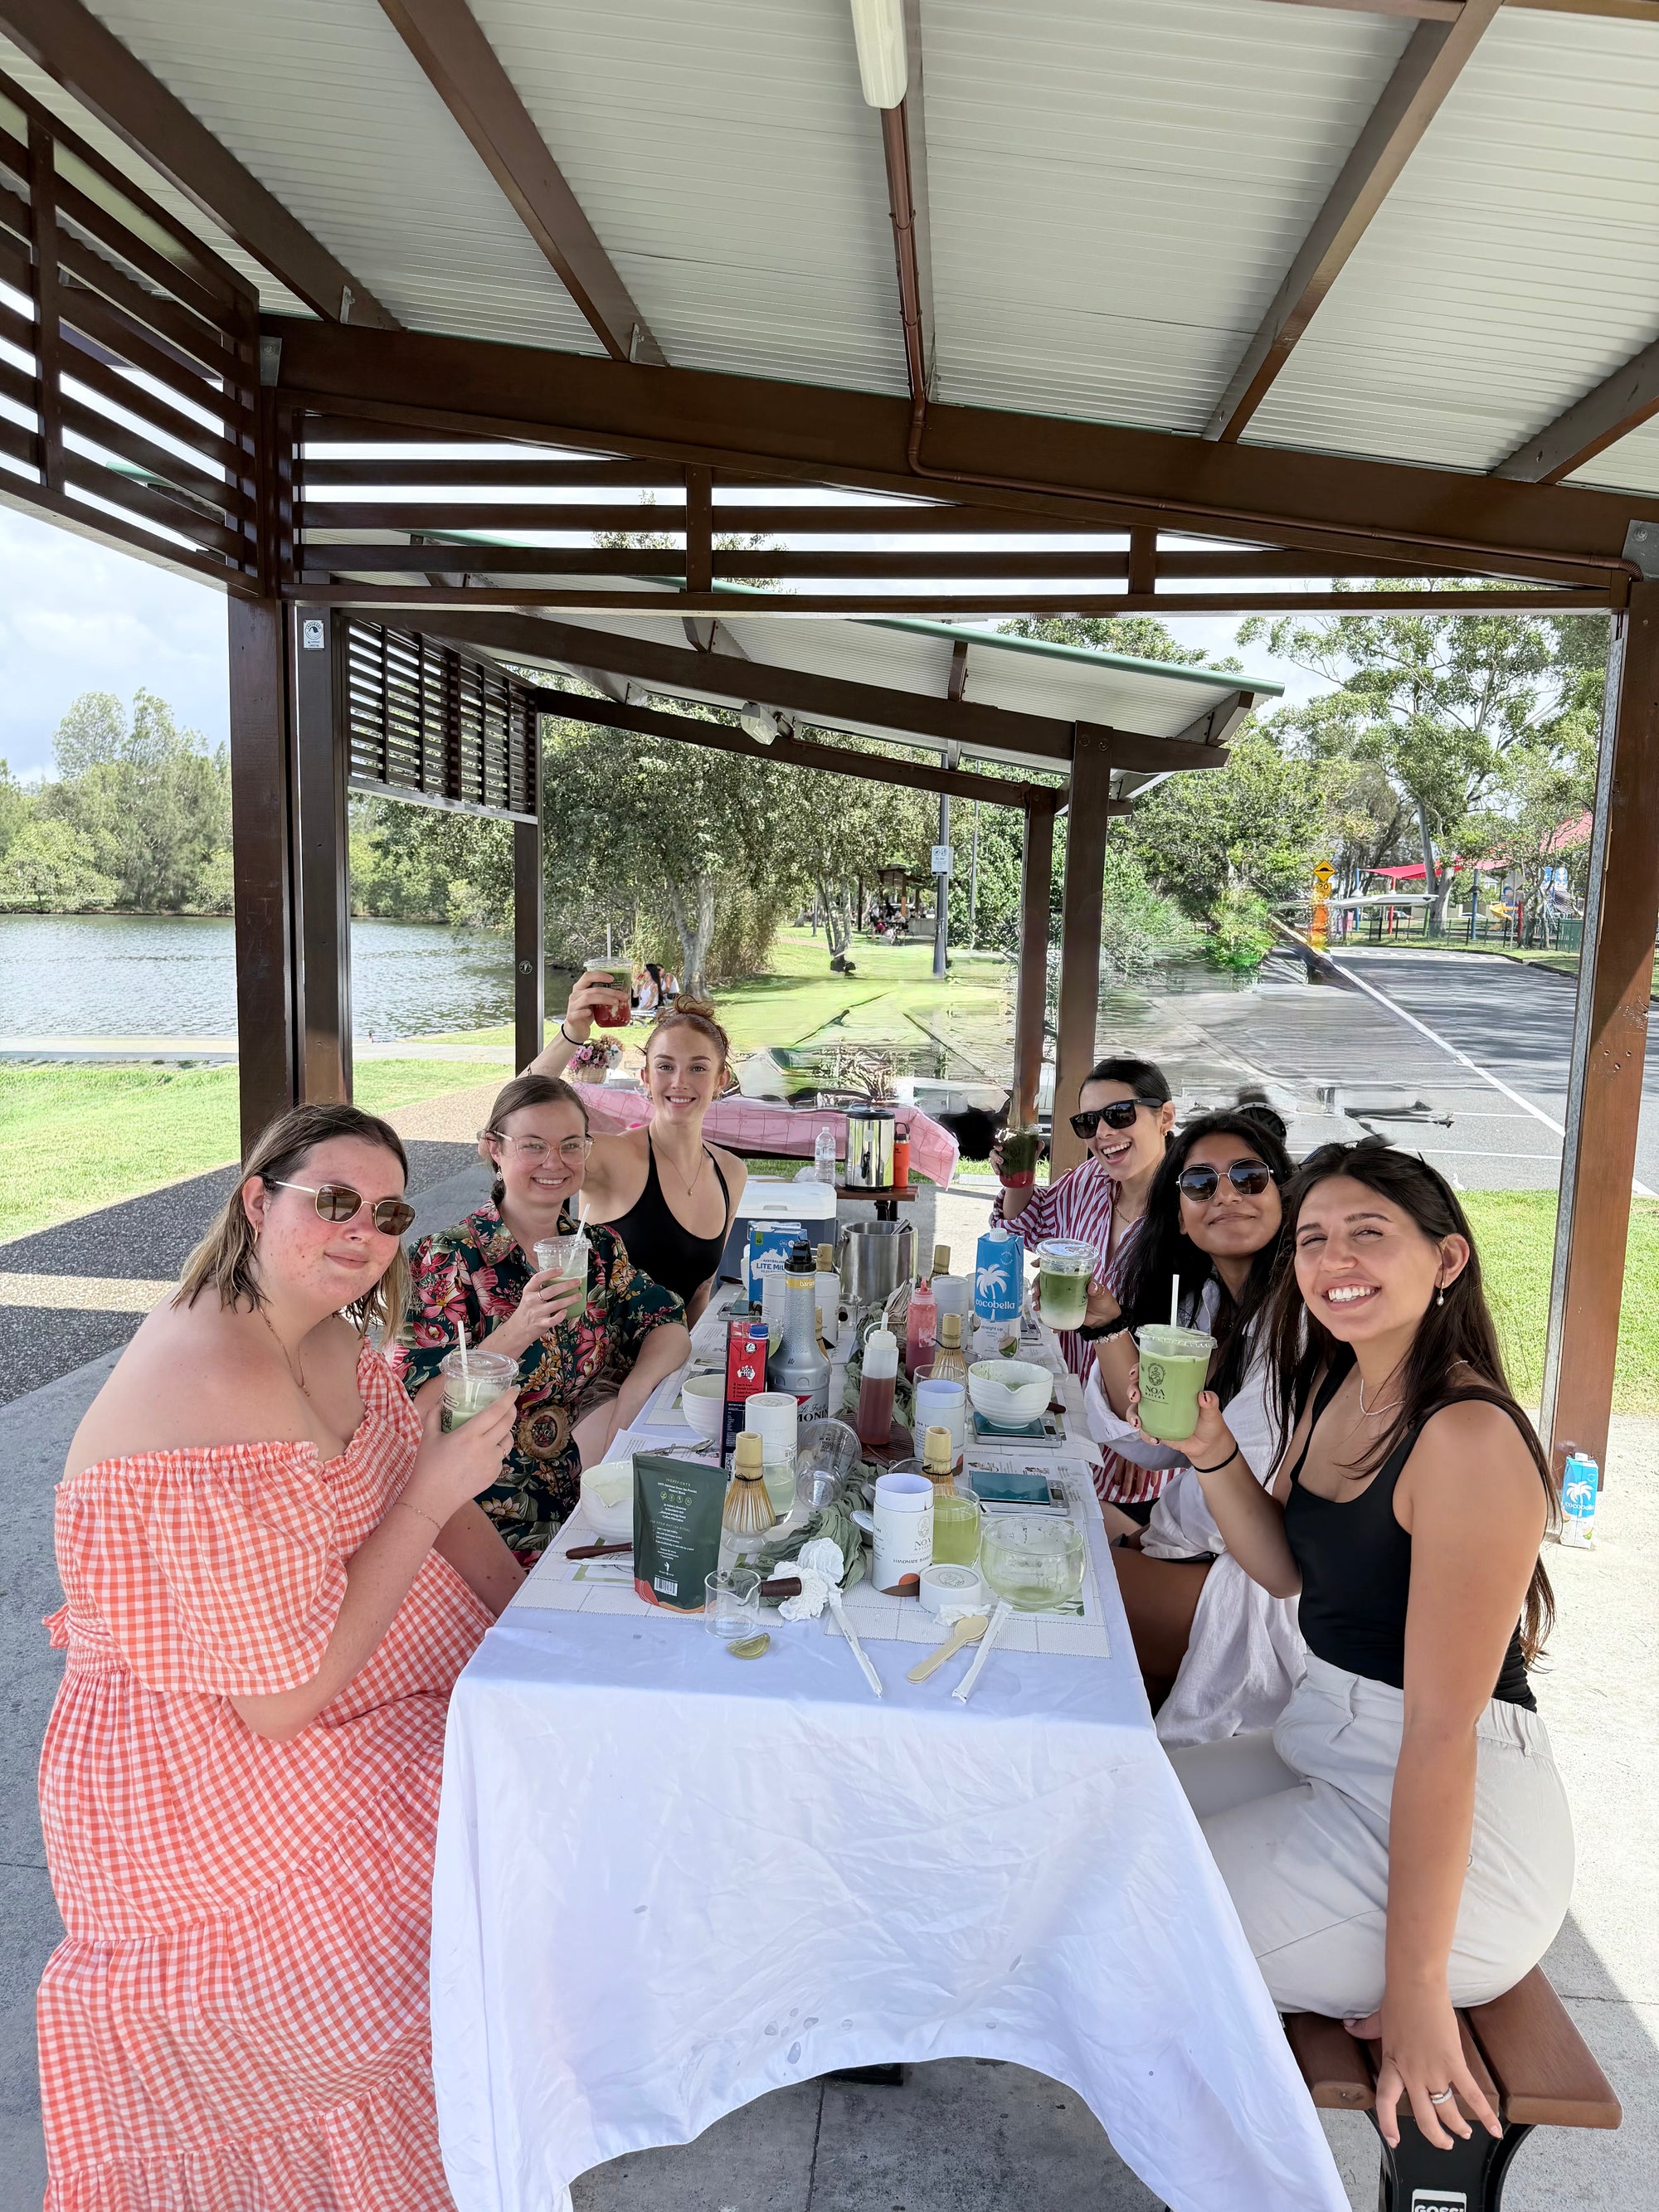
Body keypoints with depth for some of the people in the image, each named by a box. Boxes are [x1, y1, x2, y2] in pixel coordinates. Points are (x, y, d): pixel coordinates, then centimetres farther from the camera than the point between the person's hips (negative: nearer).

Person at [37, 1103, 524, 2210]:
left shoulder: (331, 1335, -2)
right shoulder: (222, 1393, -31)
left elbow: (435, 1505, 8)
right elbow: (284, 1697, -28)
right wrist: (427, 1492, -25)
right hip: (205, 1777, -8)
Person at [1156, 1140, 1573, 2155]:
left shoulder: (1469, 1437, -25)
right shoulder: (1334, 1387, 2)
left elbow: (1440, 1731, -25)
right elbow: (1289, 1568, 11)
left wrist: (1414, 1988, -20)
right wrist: (1213, 1454, -7)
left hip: (1453, 1824, -9)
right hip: (1326, 1757, 9)